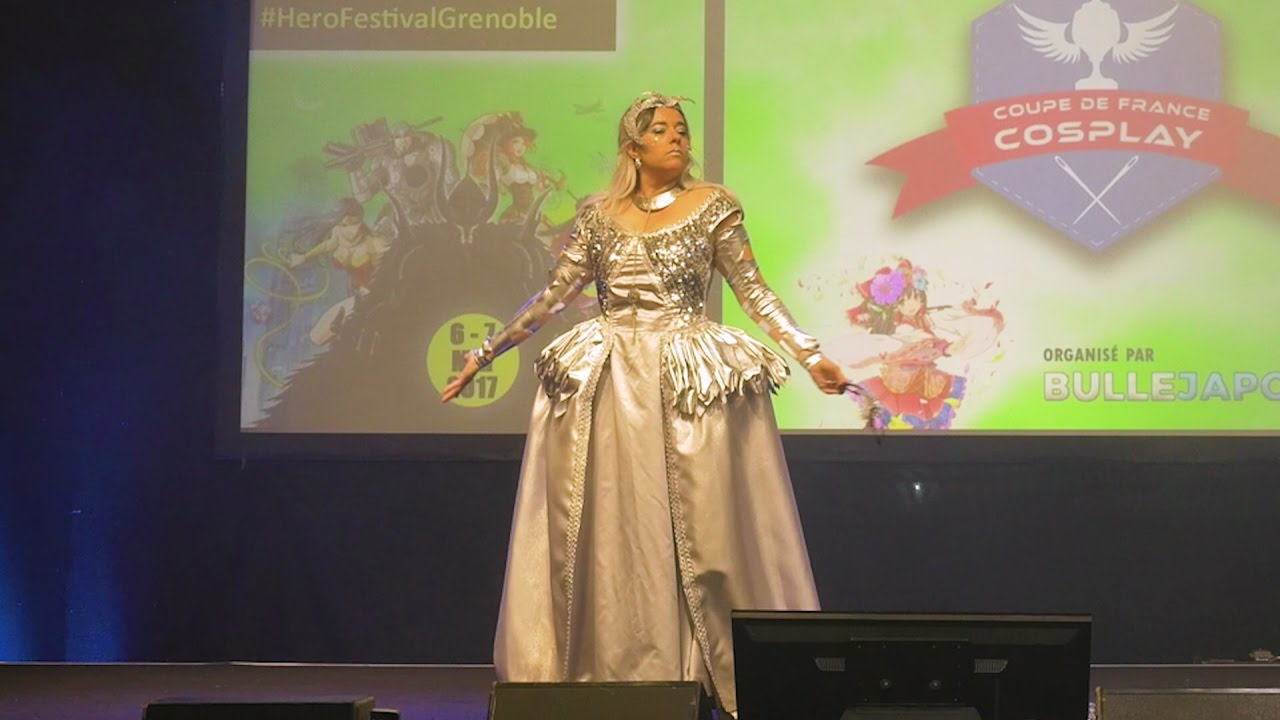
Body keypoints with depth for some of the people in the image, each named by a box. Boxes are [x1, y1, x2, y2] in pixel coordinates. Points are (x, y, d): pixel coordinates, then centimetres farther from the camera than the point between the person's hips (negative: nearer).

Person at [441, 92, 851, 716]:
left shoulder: (712, 205, 3)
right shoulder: (600, 215, 8)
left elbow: (753, 290, 0)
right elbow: (554, 296, 11)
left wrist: (811, 354, -10)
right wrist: (485, 354, 9)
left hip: (692, 382, -2)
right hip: (609, 382, 2)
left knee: (702, 527, -3)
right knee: (610, 531, 2)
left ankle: (725, 667, 5)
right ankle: (615, 670, 9)